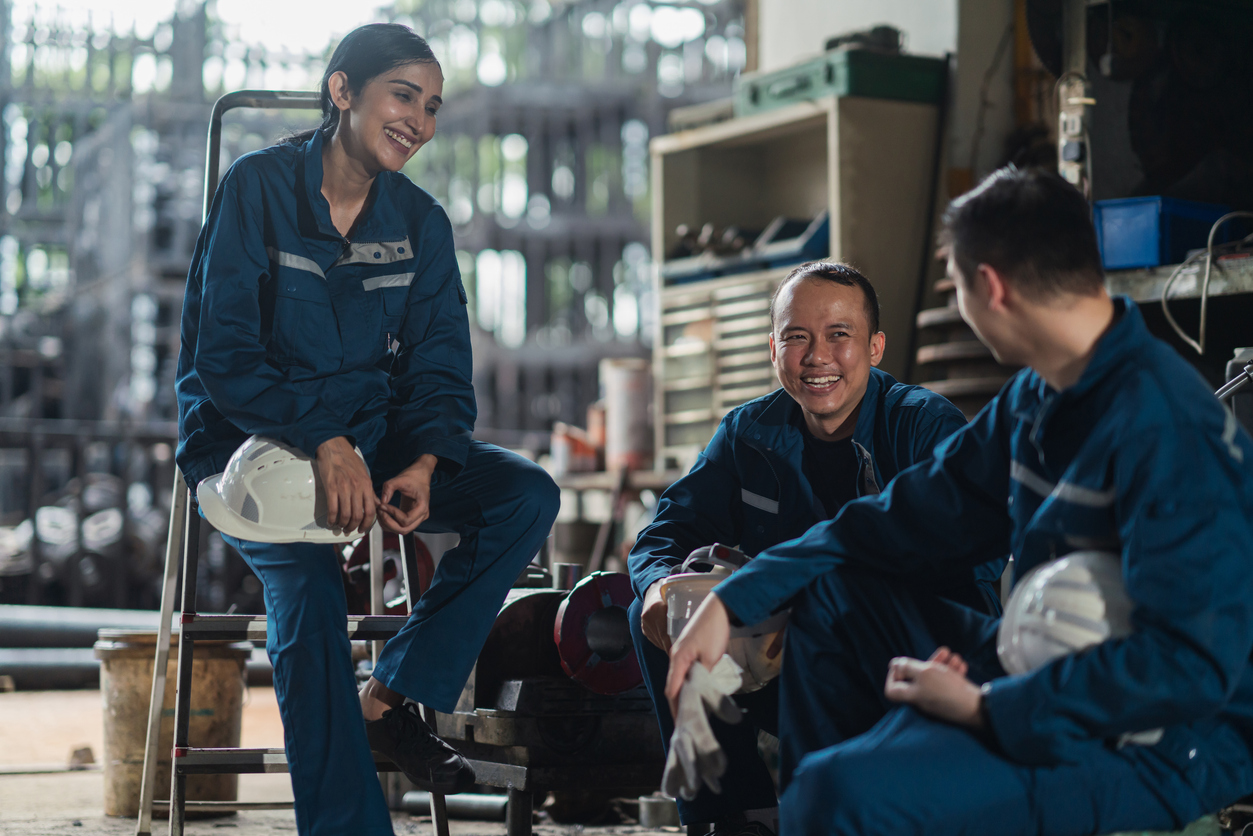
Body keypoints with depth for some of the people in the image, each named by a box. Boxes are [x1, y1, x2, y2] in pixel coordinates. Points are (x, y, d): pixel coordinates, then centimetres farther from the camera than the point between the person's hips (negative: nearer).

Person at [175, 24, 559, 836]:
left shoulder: (420, 221, 6)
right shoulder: (258, 189, -8)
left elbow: (440, 372, 3)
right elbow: (222, 357, -15)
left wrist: (423, 466, -19)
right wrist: (324, 443, -28)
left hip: (368, 439, 5)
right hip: (250, 437, -5)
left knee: (528, 494, -16)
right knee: (305, 573, -33)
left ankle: (392, 697, -12)